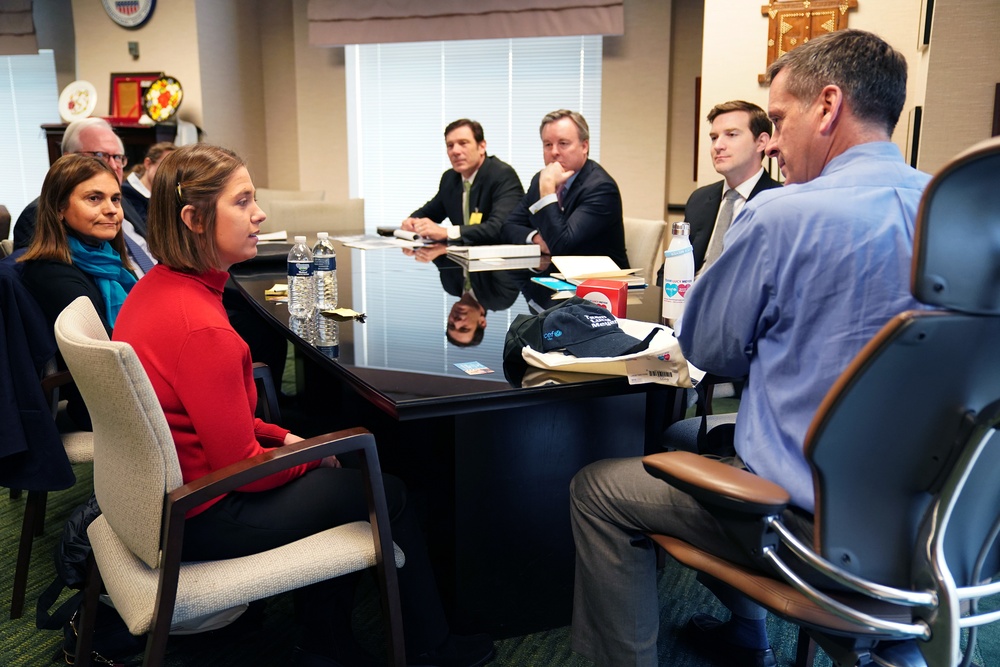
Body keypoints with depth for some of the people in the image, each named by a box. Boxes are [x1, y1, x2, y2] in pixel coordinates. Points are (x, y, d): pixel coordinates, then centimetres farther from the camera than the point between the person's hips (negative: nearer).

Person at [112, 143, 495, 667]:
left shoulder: (155, 286, 0)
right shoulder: (202, 327, -30)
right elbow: (240, 465, -23)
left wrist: (280, 435, 7)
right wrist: (307, 453, -5)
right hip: (201, 520, -9)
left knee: (330, 477, 23)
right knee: (388, 494, 5)